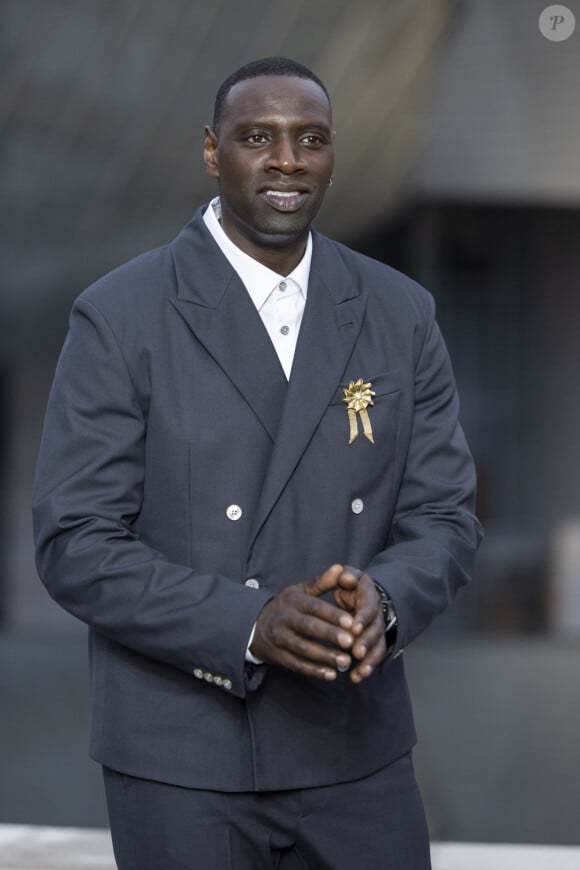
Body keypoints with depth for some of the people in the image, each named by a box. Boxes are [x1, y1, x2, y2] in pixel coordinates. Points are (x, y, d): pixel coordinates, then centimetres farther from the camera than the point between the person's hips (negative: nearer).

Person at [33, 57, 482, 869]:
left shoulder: (400, 313, 4)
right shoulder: (119, 316, -6)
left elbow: (444, 515, 5)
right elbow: (74, 544, -10)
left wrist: (384, 597, -17)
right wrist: (248, 622, -22)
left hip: (356, 748, 3)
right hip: (182, 760, -3)